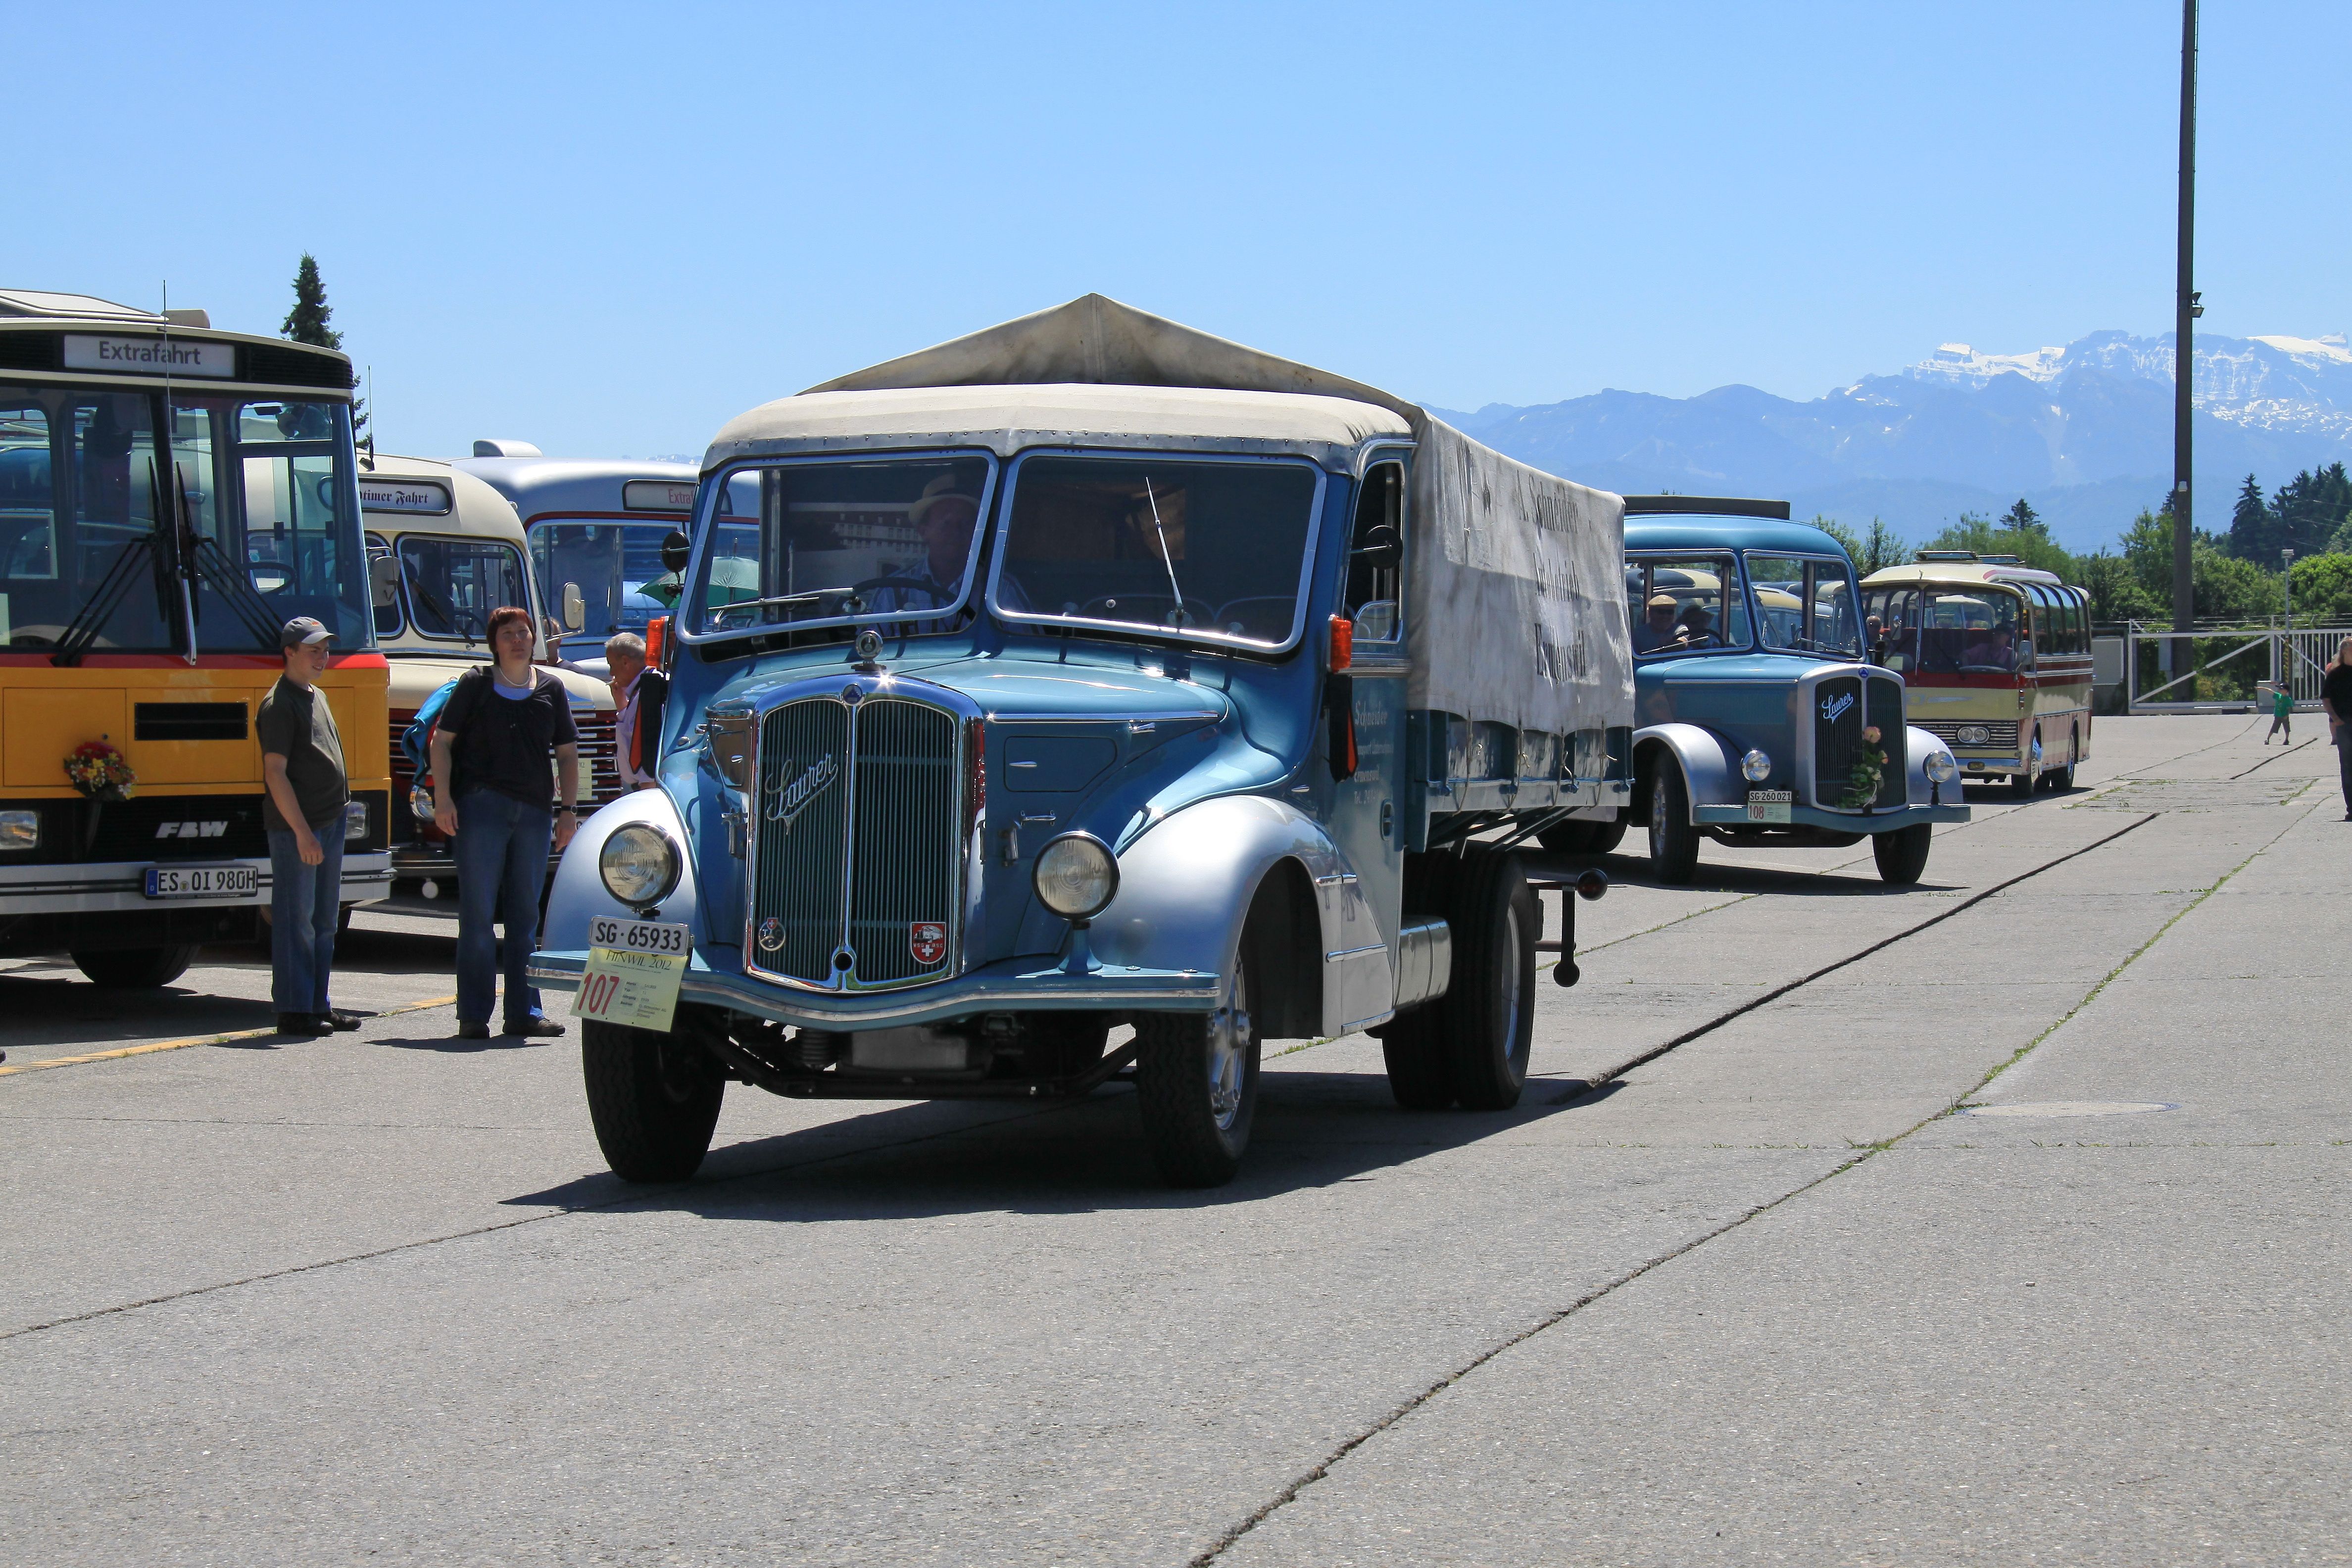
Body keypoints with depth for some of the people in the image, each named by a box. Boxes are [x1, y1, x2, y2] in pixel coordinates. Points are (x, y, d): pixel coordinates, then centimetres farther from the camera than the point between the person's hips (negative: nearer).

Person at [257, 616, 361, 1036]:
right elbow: (275, 772, -17)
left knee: (325, 921, 12)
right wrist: (301, 832, -21)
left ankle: (318, 1006, 18)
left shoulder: (316, 697, 18)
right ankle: (293, 1011, -2)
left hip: (329, 823, 9)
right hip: (295, 828, -9)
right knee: (296, 920, -5)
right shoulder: (279, 704, -11)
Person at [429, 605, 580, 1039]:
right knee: (478, 913, -3)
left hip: (533, 812, 3)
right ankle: (473, 1015, -1)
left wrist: (568, 810, 6)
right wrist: (443, 798, -7)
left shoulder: (551, 690, 13)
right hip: (481, 807, -3)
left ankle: (524, 1011, 12)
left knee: (526, 915, 7)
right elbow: (442, 742, 4)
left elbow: (567, 754, 15)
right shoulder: (475, 685, 5)